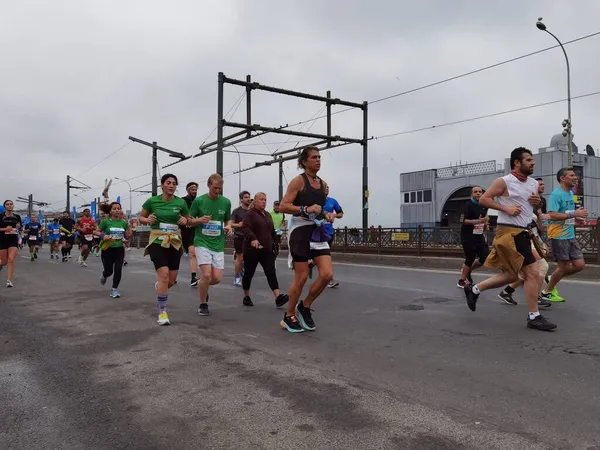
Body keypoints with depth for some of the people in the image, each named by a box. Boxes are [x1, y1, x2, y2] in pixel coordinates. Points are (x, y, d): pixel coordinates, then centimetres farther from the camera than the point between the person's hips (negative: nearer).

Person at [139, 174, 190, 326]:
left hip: (175, 243, 3)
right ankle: (162, 312, -5)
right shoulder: (152, 201, -3)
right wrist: (147, 219, -13)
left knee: (172, 279, 6)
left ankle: (159, 286, 43)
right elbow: (140, 218, 9)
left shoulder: (181, 202, 0)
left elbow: (189, 220, 13)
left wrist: (185, 220, -10)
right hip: (157, 241, -3)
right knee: (164, 275, -17)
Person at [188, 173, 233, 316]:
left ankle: (203, 287, 35)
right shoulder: (199, 200, -4)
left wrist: (228, 226, -6)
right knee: (206, 275, -16)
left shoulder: (226, 202, 3)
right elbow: (189, 221, 3)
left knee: (217, 278, -2)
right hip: (202, 242, -3)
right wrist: (200, 220, -18)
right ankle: (203, 305, 8)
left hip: (218, 244, 3)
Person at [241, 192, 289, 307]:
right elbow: (246, 228, -22)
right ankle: (246, 297, 23)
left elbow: (272, 232, 24)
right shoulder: (249, 214, -5)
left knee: (271, 272, -8)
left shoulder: (268, 215, 17)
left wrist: (275, 243, 21)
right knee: (248, 273, 6)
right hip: (252, 250, -5)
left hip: (267, 250, 5)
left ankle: (278, 297, -18)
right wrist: (253, 239, -39)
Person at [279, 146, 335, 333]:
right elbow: (282, 206, -13)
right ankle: (289, 317, 18)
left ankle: (305, 307, 18)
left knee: (327, 274, -4)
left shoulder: (323, 184, 14)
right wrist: (305, 209, -24)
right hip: (300, 230, -6)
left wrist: (326, 215, 6)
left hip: (318, 231, 6)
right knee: (301, 277, -2)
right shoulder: (298, 181, -6)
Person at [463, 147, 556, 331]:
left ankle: (474, 289, 26)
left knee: (511, 275, 15)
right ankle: (534, 317, 0)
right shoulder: (504, 182, -9)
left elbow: (536, 205, 26)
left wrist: (537, 202, 2)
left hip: (522, 233, 9)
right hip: (509, 233, -9)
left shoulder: (534, 183, 14)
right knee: (533, 273, -10)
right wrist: (505, 208, -19)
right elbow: (483, 199, -9)